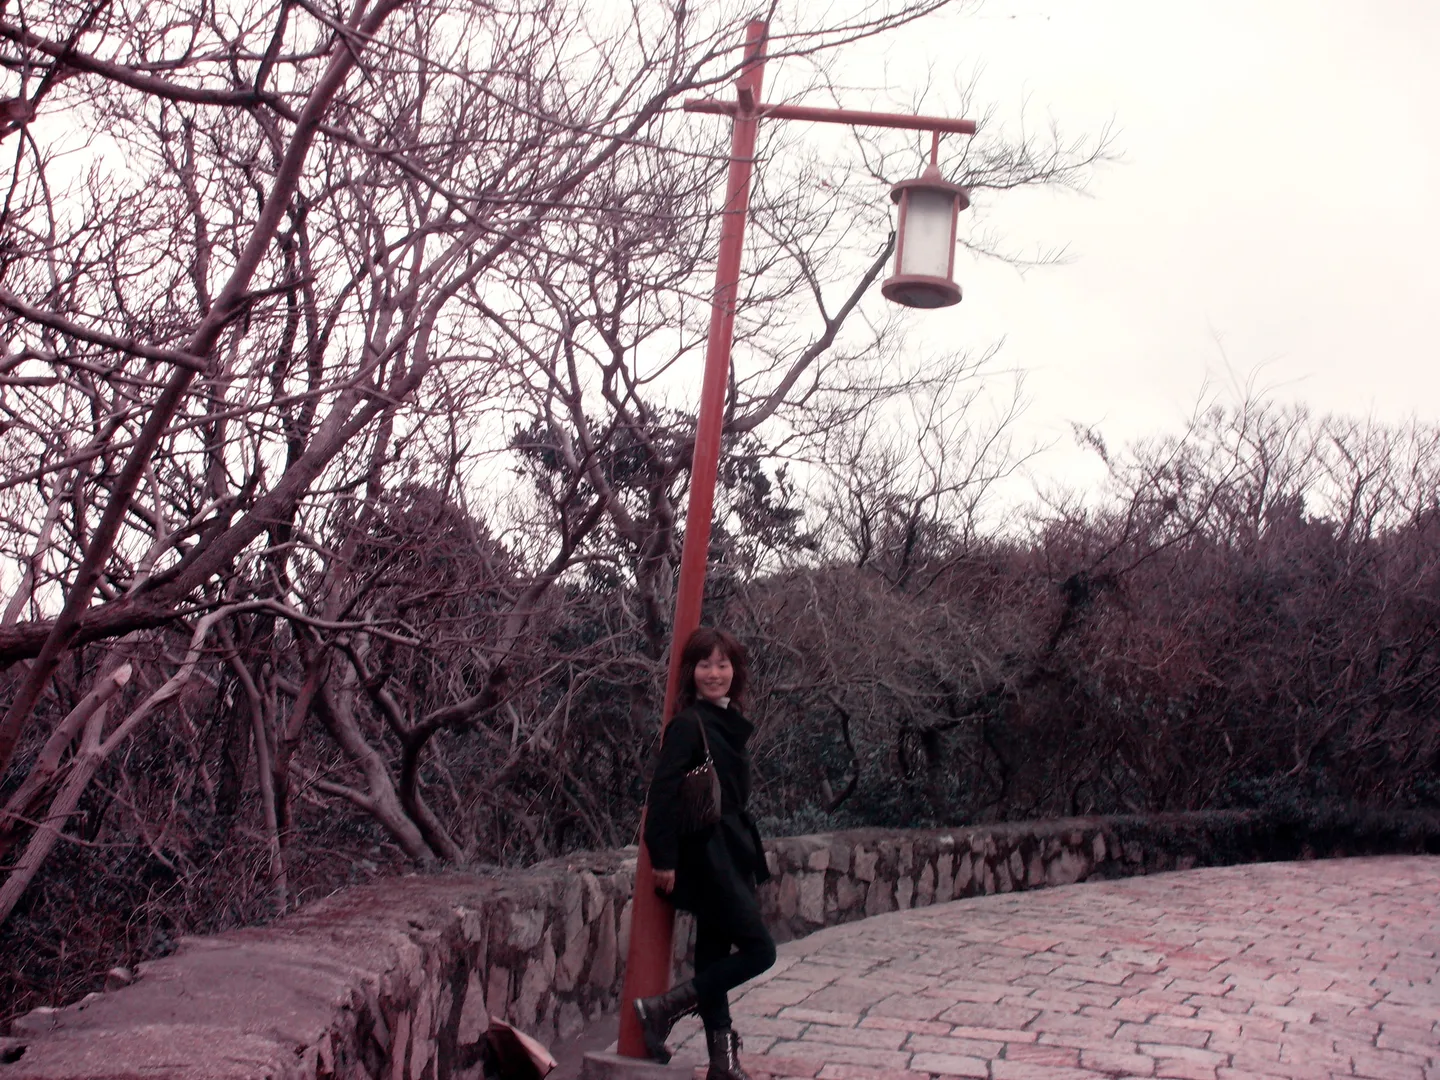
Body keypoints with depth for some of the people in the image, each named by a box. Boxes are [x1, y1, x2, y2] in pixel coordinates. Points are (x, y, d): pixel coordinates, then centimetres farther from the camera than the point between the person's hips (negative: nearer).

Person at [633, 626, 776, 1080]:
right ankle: (662, 1008, -3)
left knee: (716, 953, 12)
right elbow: (663, 792, -19)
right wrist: (663, 858, -20)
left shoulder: (728, 723, 12)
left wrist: (749, 851, 16)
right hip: (706, 858, -8)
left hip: (728, 856, 8)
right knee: (758, 949, -7)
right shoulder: (689, 724, -14)